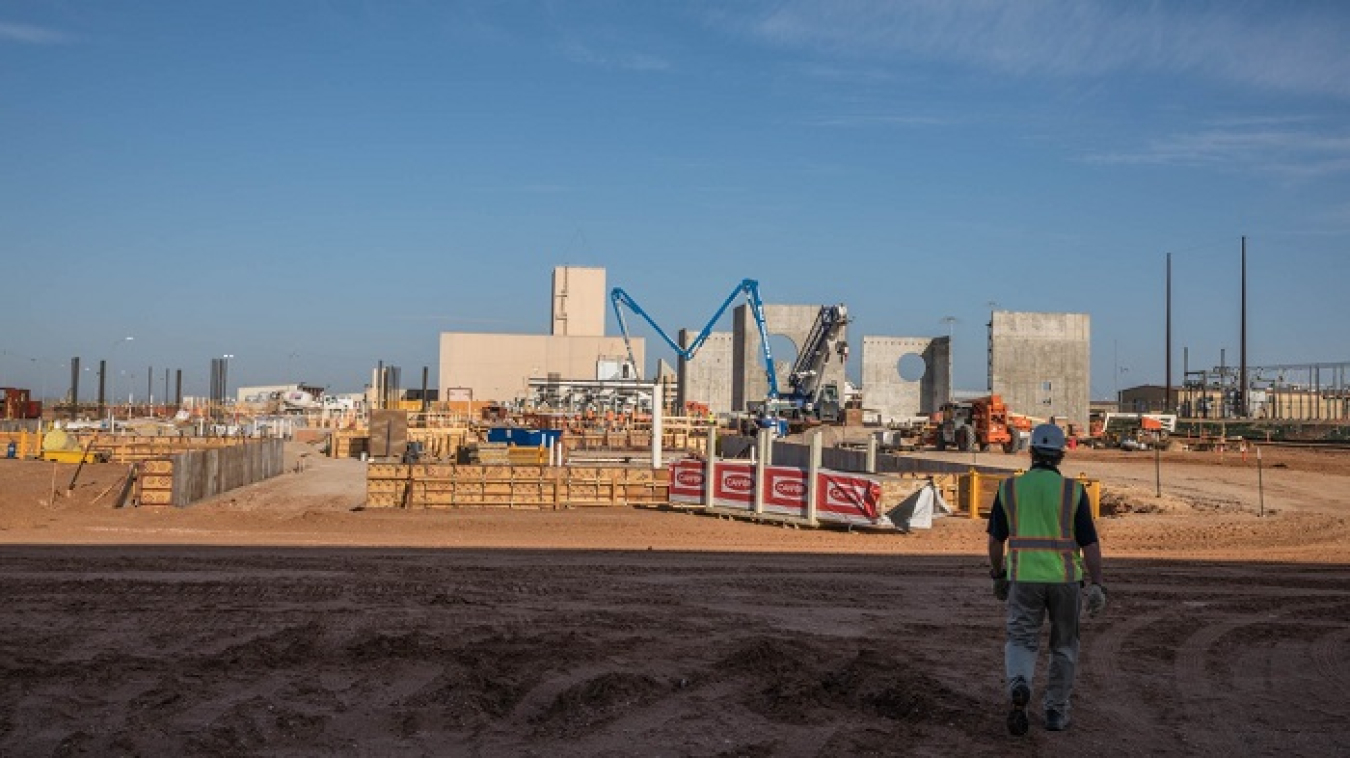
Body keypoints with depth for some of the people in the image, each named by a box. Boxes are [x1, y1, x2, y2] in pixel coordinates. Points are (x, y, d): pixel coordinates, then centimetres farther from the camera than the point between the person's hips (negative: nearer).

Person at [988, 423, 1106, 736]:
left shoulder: (1010, 488, -2)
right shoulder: (1074, 491, -5)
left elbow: (995, 539, 3)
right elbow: (1090, 542, -8)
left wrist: (997, 576, 16)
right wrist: (1098, 587, -6)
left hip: (1025, 578, 0)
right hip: (1064, 579, 0)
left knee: (1021, 643, 6)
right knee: (1063, 646, 18)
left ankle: (1019, 688, -24)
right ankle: (1056, 711, 20)